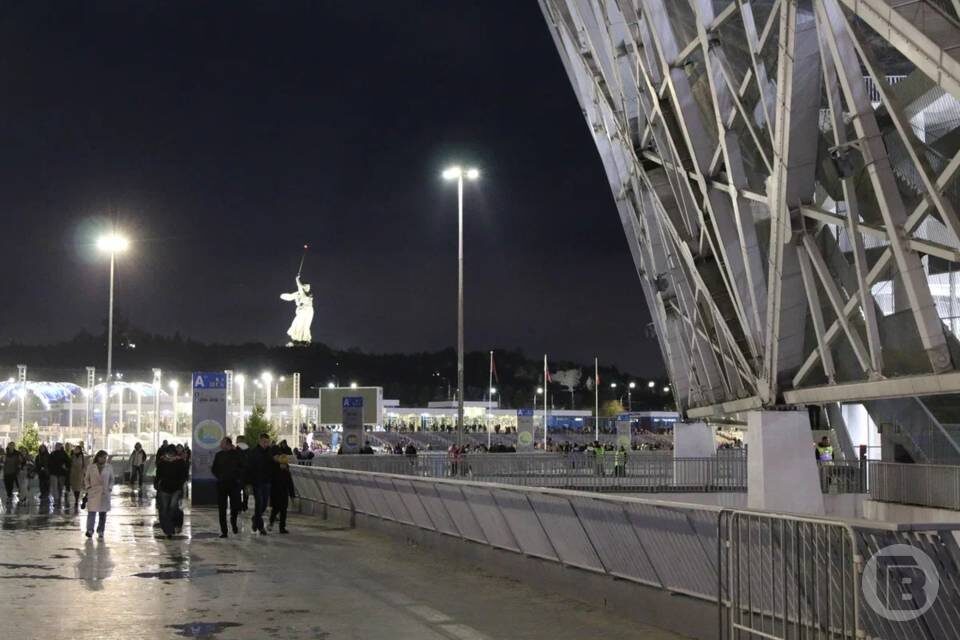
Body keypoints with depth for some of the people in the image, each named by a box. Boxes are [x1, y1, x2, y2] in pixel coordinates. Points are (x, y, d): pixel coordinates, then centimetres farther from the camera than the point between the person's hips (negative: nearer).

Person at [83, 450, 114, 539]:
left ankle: (100, 532, 16)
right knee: (92, 511, -12)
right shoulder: (90, 467, 3)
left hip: (104, 493, 2)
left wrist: (110, 488, 0)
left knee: (103, 513, 6)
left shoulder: (109, 468, 5)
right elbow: (86, 479, 11)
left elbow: (111, 480, 13)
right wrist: (88, 487, -3)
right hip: (93, 493, -2)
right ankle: (90, 530, -12)